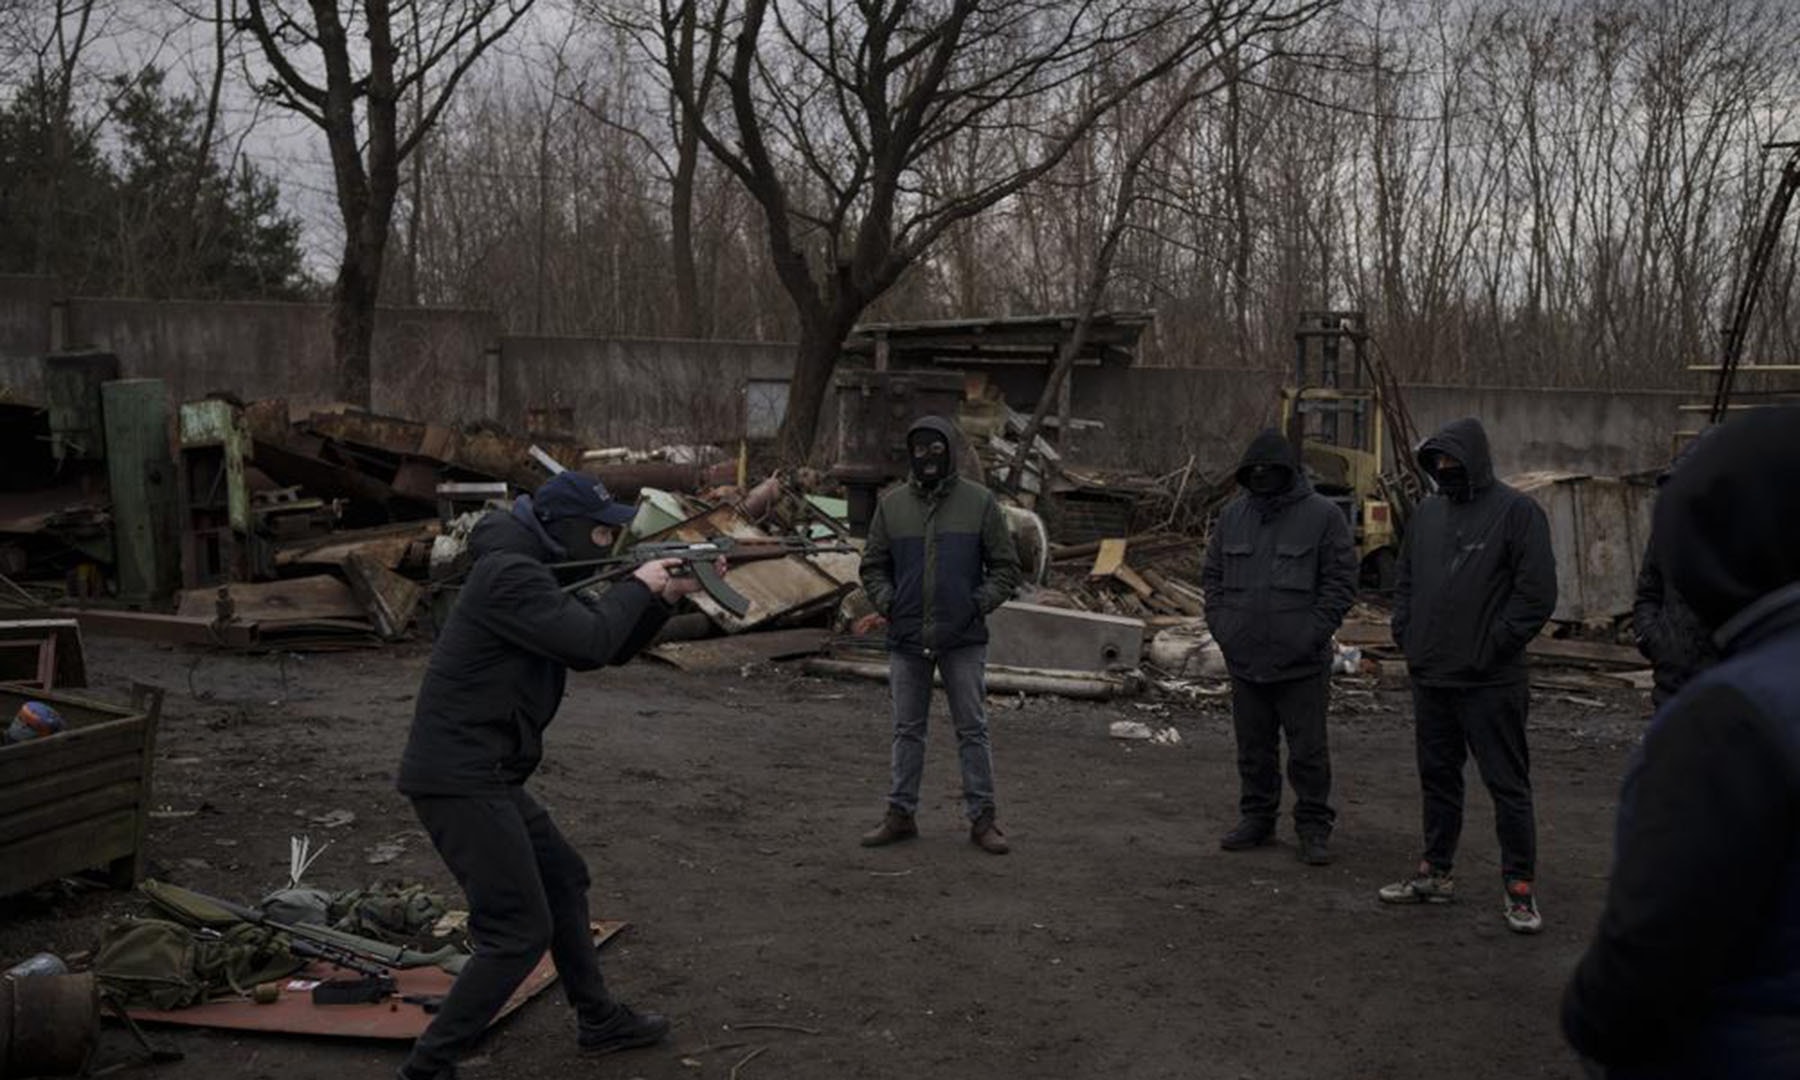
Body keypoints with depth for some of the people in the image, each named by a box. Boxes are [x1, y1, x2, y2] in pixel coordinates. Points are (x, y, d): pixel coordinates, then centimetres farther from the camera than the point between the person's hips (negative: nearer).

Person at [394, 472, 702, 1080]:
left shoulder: (536, 574, 16)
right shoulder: (511, 574, -17)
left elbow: (610, 648, 19)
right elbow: (590, 643, -24)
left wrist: (667, 596, 6)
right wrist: (639, 586, -7)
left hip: (484, 776, 11)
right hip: (460, 780, -11)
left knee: (563, 880, 21)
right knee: (521, 932, -8)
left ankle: (600, 1022, 35)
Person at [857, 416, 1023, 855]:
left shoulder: (980, 502, -1)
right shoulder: (892, 504, 5)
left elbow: (1006, 567, 2)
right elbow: (873, 567, 11)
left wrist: (979, 605, -11)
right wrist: (886, 603, -5)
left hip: (963, 639, -2)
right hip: (906, 638, 2)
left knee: (972, 730, 3)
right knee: (907, 730, 11)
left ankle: (982, 818, 11)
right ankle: (901, 814, 20)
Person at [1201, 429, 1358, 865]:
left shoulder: (1323, 515, -4)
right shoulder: (1233, 515, 10)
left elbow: (1341, 583, -5)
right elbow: (1212, 575, 16)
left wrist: (1314, 633, -13)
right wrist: (1220, 624, 3)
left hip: (1301, 664, -4)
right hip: (1245, 660, 4)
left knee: (1308, 751, 2)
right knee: (1254, 749, 13)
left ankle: (1314, 828, 14)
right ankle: (1257, 819, 26)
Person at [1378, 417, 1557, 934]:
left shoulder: (1517, 512, -8)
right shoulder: (1427, 513, 12)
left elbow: (1537, 594, -12)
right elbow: (1405, 582, 21)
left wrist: (1492, 647, -14)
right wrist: (1406, 635, 8)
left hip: (1490, 682, -7)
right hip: (1430, 677, 7)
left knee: (1508, 785, 1)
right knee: (1437, 778, 15)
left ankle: (1521, 887, 9)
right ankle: (1436, 873, 27)